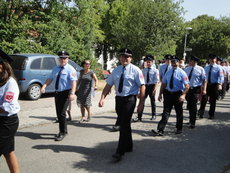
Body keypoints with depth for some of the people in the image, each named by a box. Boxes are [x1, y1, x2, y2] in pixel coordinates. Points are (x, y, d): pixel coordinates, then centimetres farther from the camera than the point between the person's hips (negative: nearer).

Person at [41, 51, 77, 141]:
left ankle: (63, 133, 4)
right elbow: (50, 79, 6)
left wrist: (72, 93, -31)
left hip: (66, 93, -7)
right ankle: (63, 130, 31)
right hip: (57, 93, 7)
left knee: (62, 113, -11)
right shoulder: (55, 69, 12)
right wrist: (44, 86, -11)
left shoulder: (70, 69, -8)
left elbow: (73, 82, -19)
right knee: (58, 113, 14)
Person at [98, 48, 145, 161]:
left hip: (130, 99, -6)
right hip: (118, 99, 6)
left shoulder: (135, 70, -4)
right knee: (123, 124, 15)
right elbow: (108, 85, 6)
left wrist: (141, 102, -14)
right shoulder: (116, 70, 10)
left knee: (124, 124, -10)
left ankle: (120, 152, -4)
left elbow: (142, 86, -8)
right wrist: (102, 98, -6)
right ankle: (128, 147, 33)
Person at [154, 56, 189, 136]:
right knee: (166, 112, -1)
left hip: (178, 94, -3)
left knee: (179, 112, 12)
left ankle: (179, 129, 31)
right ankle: (160, 130, -3)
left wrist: (183, 95, -26)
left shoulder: (182, 73, -7)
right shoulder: (168, 72, 5)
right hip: (168, 93, 3)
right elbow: (163, 84, 10)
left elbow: (187, 86, -12)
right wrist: (160, 94, 5)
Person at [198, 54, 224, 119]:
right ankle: (201, 113, -5)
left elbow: (221, 77, -11)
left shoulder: (218, 68, -3)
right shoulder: (206, 67, 8)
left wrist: (220, 84, -26)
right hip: (206, 84, 2)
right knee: (204, 99, -11)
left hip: (214, 85, -2)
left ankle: (211, 115, 19)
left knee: (212, 101, 6)